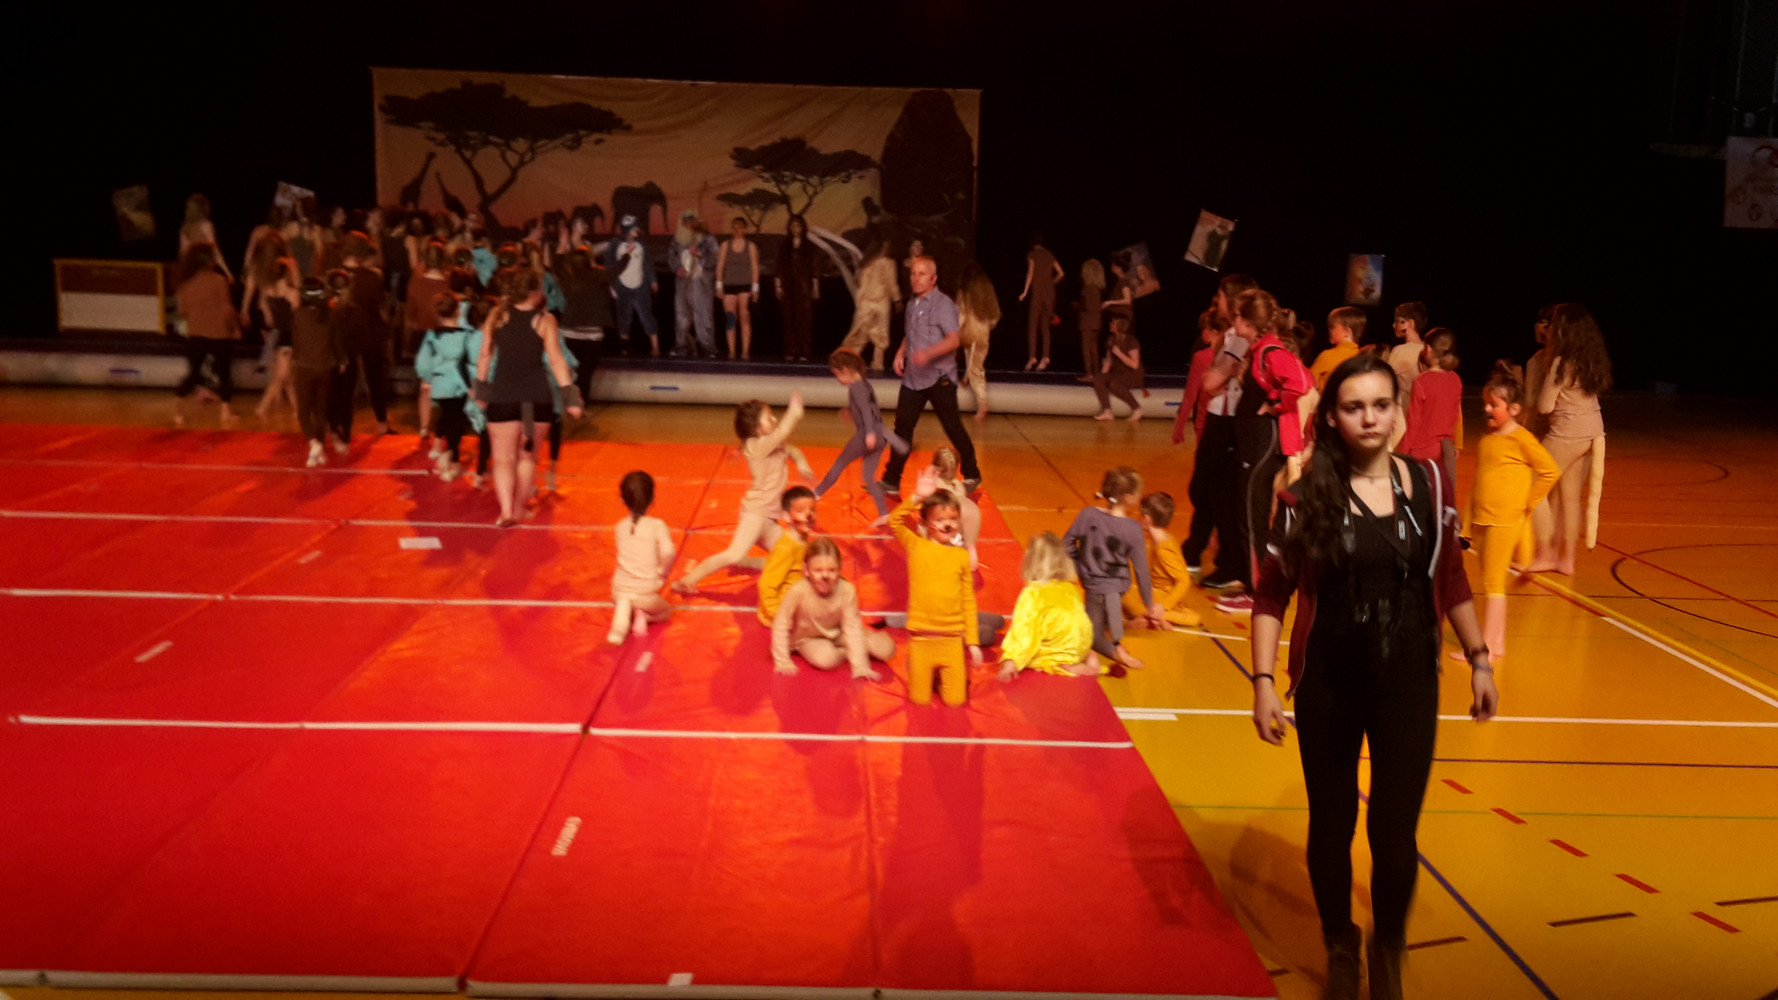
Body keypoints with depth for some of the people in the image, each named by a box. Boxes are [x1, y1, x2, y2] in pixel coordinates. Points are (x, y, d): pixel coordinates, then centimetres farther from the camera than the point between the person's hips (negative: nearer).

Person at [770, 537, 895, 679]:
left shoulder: (847, 590, -26)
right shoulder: (798, 591, -32)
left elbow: (852, 628, -22)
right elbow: (781, 625, -21)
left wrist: (860, 667, -27)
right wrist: (782, 662, -19)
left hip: (838, 634, 2)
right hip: (809, 639, -2)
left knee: (886, 649, -15)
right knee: (824, 658, -36)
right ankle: (844, 652, -3)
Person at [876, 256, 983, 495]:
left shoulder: (943, 304, -13)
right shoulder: (912, 304, 12)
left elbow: (954, 339, -23)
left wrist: (928, 353, -38)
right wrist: (901, 352, 6)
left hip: (939, 378, -7)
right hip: (912, 378, 7)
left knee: (952, 427, 4)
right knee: (902, 427, 3)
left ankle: (971, 475, 21)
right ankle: (891, 481, 6)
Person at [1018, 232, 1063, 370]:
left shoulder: (1032, 254, -1)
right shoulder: (1050, 255, 13)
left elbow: (1030, 272, -11)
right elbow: (1060, 273, 10)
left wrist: (1025, 291, -11)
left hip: (1037, 292, -5)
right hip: (1049, 293, 5)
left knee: (1032, 326, -4)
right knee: (1045, 327, 6)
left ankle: (1032, 356, -14)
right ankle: (1045, 357, -6)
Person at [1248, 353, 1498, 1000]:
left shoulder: (1429, 483, -3)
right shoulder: (1306, 496, -10)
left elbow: (1451, 579, 8)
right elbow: (1272, 594, -6)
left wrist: (1479, 660, 9)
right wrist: (1263, 681, -12)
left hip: (1408, 682, 1)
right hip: (1327, 685, -1)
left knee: (1395, 831, 1)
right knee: (1332, 825, 13)